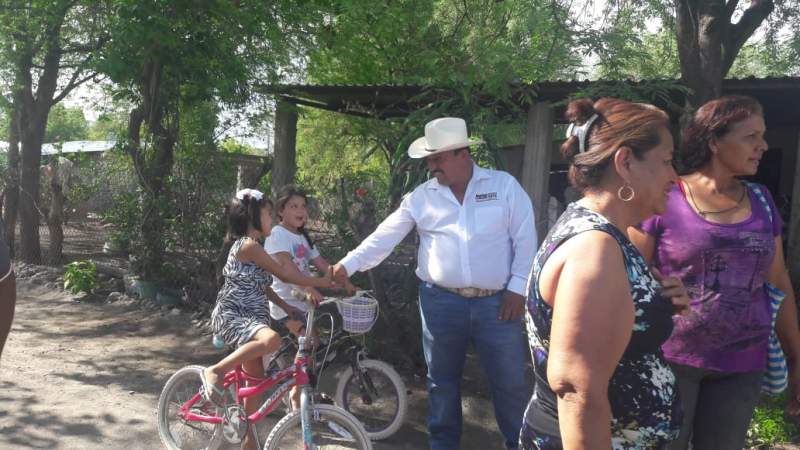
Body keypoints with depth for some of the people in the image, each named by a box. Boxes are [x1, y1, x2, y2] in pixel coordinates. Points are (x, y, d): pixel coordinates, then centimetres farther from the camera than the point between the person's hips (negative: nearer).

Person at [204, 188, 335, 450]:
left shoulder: (249, 245, 17)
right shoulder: (249, 245, -15)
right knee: (271, 340, -38)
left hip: (248, 317, 10)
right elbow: (284, 274, -13)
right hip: (232, 316, -10)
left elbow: (261, 285, 21)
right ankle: (215, 372, -21)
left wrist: (285, 306, 13)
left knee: (256, 378, 10)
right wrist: (320, 282, -4)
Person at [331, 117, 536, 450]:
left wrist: (518, 287, -6)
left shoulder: (504, 185, -1)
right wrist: (347, 265, -7)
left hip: (496, 302, -2)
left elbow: (525, 238, -1)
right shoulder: (421, 196, 4)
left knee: (510, 382, 7)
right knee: (442, 379, 15)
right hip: (441, 301, 2)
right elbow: (385, 236, 1)